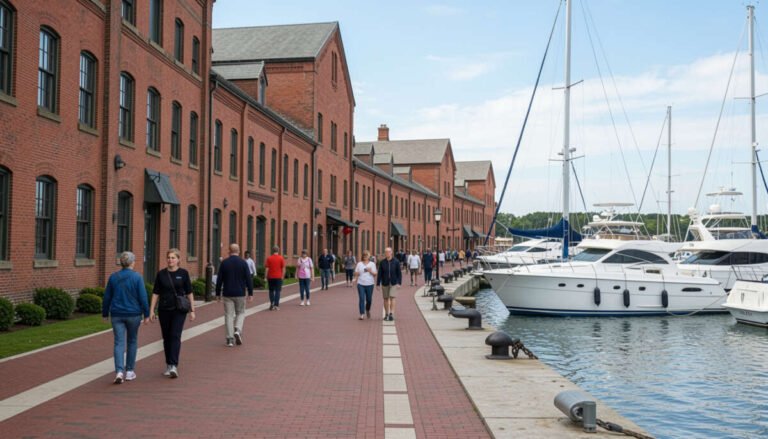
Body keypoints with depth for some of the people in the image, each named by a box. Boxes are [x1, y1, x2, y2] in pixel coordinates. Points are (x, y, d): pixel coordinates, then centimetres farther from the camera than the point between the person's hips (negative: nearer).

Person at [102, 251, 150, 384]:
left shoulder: (113, 277, 1)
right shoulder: (137, 277, -8)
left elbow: (107, 297, 6)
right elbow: (143, 297, -9)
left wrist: (105, 314, 17)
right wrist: (146, 314, -2)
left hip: (117, 315, 2)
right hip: (133, 314, -2)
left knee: (119, 343, 1)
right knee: (132, 342, 14)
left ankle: (119, 371, -15)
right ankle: (129, 371, 19)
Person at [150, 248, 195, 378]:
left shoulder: (183, 273, 0)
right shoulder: (161, 274, 4)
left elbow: (189, 293, 2)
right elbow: (155, 293, 6)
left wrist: (192, 310, 0)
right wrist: (151, 310, 1)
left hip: (179, 310, -3)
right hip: (164, 310, 3)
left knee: (175, 337, -12)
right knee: (166, 338, 10)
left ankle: (174, 366, -17)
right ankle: (168, 365, 21)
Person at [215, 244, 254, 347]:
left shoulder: (224, 263, -1)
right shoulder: (243, 263, -4)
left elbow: (219, 280, 1)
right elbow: (248, 279, -5)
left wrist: (218, 294, 9)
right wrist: (250, 293, 1)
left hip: (227, 294, 1)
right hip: (240, 294, -1)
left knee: (229, 315, 5)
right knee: (240, 313, 15)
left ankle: (230, 339, 2)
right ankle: (238, 330, -8)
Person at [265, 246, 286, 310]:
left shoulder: (269, 258, -1)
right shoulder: (281, 258, -3)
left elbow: (266, 268, -2)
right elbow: (283, 268, -5)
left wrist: (266, 277, 4)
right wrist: (282, 277, 2)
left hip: (271, 277, 1)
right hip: (278, 277, -1)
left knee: (271, 291, 14)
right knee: (277, 291, 3)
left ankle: (271, 303, 7)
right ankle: (276, 305, -1)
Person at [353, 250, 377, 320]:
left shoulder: (372, 264, 6)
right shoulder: (359, 264, 8)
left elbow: (375, 274, 3)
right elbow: (356, 273, 10)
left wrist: (370, 271, -15)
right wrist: (355, 279, -6)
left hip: (369, 284, 0)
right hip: (361, 284, 0)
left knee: (369, 299, 8)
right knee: (361, 299, -8)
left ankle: (368, 310, 36)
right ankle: (362, 314, -7)